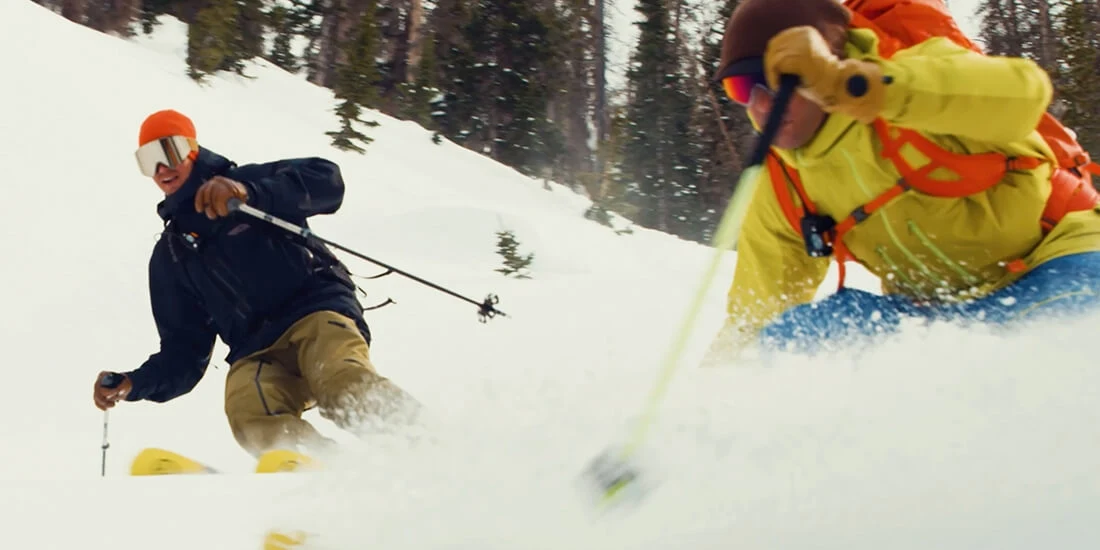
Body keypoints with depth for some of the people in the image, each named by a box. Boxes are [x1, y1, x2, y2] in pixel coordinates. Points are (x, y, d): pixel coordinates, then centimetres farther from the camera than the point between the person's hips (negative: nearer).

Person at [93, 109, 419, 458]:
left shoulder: (250, 181, 11)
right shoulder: (169, 257, 24)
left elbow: (326, 181, -8)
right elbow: (184, 349, 21)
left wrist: (249, 193, -22)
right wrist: (136, 384, 3)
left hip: (318, 310, -3)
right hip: (257, 353, 4)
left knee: (347, 388, -37)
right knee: (247, 408, -33)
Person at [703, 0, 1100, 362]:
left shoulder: (910, 68, -22)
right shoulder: (780, 194, -4)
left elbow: (1022, 93, -45)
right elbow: (753, 319, 8)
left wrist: (847, 83, -52)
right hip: (940, 311, 6)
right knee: (787, 338, -14)